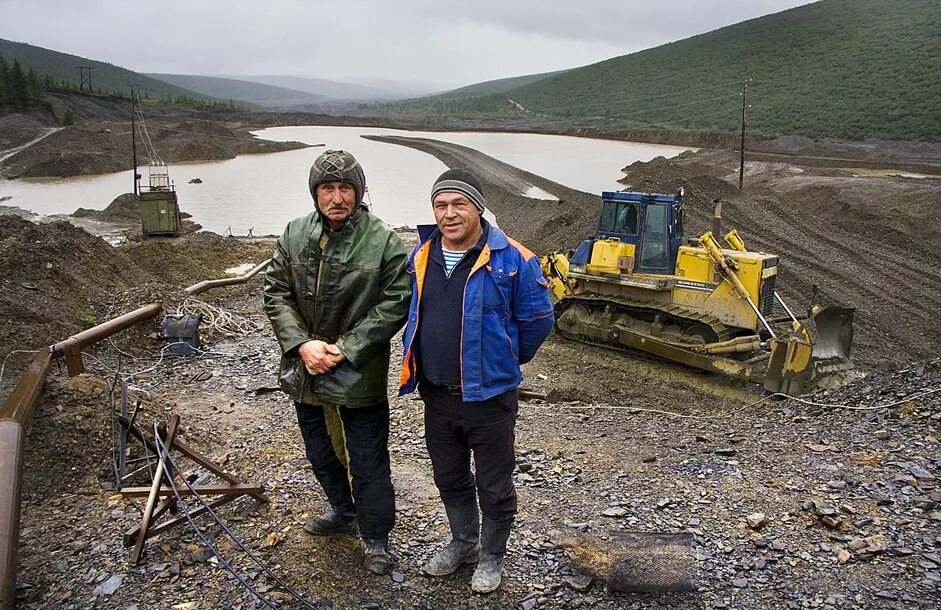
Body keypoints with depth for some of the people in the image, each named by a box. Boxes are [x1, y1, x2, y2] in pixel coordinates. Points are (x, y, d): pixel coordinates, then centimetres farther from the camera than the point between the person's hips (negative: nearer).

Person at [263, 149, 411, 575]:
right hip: (305, 372, 5)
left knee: (367, 464, 7)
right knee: (321, 454, 24)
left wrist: (345, 349, -19)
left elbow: (395, 303, -15)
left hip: (359, 377, -5)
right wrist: (302, 344, -14)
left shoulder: (383, 241, -13)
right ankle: (343, 512, 49)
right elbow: (276, 294, 0)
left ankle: (375, 538, 29)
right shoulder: (294, 235, 0)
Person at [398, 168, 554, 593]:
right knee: (449, 477, 22)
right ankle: (463, 542, 45)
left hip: (488, 395, -5)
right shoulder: (422, 257, 1)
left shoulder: (511, 260, -15)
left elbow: (538, 320, -6)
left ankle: (492, 556, 34)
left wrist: (505, 363, 4)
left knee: (494, 486, 11)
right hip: (437, 394, 5)